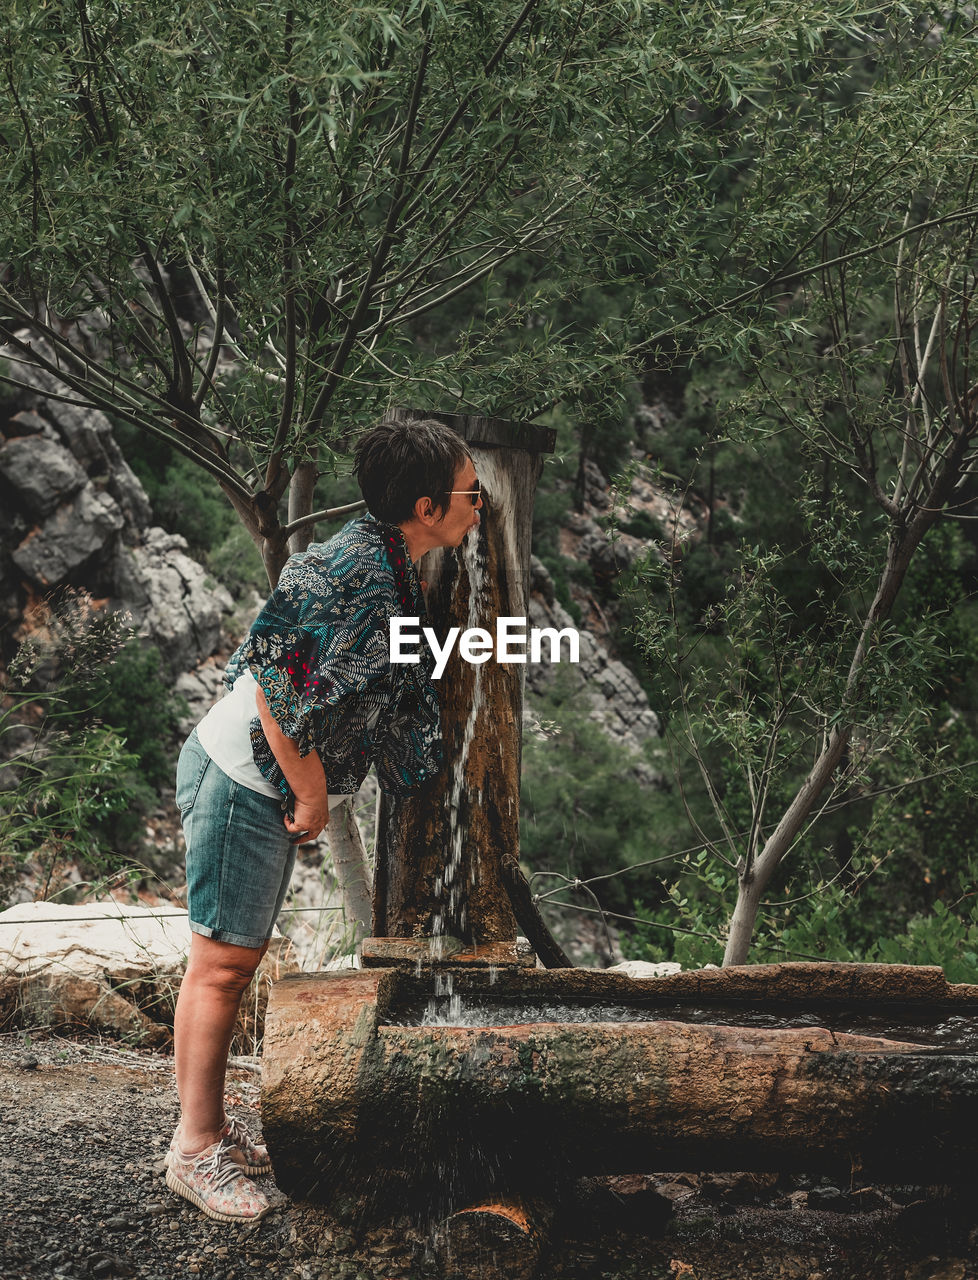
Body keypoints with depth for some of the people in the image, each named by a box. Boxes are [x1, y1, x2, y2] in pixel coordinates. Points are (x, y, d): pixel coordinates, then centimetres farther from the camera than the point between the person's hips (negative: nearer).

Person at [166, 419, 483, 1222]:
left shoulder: (393, 572, 8)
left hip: (273, 789, 10)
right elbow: (278, 685, -28)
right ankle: (194, 1150, 8)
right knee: (222, 962, -2)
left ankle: (215, 1130, 25)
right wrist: (312, 795, -18)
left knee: (239, 959, 15)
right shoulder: (353, 571, -24)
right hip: (242, 779, -10)